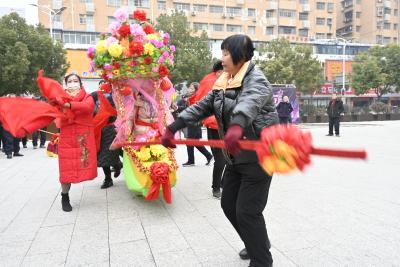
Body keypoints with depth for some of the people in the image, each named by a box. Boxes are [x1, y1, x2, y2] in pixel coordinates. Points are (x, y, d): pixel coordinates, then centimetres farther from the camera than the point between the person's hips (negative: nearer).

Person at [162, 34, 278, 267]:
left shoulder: (256, 79, -15)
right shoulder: (223, 83, 10)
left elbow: (249, 103, -38)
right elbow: (201, 107, 9)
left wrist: (236, 126, -59)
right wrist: (172, 129, 2)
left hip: (258, 157, -8)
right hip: (236, 157, 8)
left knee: (247, 211, -5)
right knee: (229, 205, 15)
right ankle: (257, 246, 38)